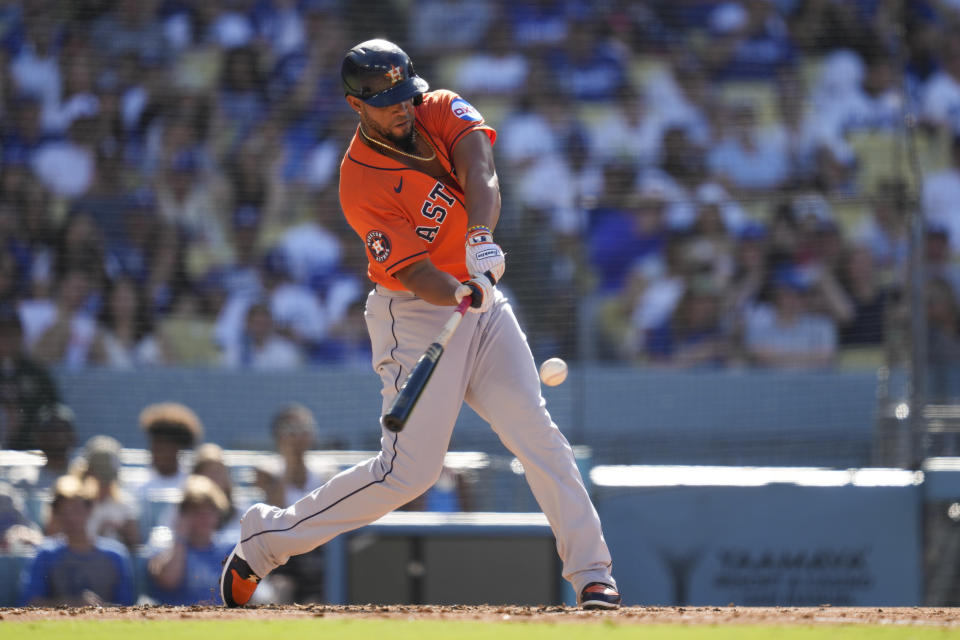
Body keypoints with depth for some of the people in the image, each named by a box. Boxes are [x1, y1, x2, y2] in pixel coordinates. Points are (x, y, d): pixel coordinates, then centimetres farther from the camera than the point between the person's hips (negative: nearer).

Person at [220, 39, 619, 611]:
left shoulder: (441, 111, -2)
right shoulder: (361, 185, -18)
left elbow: (480, 172, -21)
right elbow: (413, 271, -25)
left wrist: (481, 237, -40)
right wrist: (462, 295, -45)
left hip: (482, 301, 6)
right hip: (416, 318, -5)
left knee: (538, 434, -8)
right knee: (410, 471, -9)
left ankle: (593, 574, -6)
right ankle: (267, 537, 5)